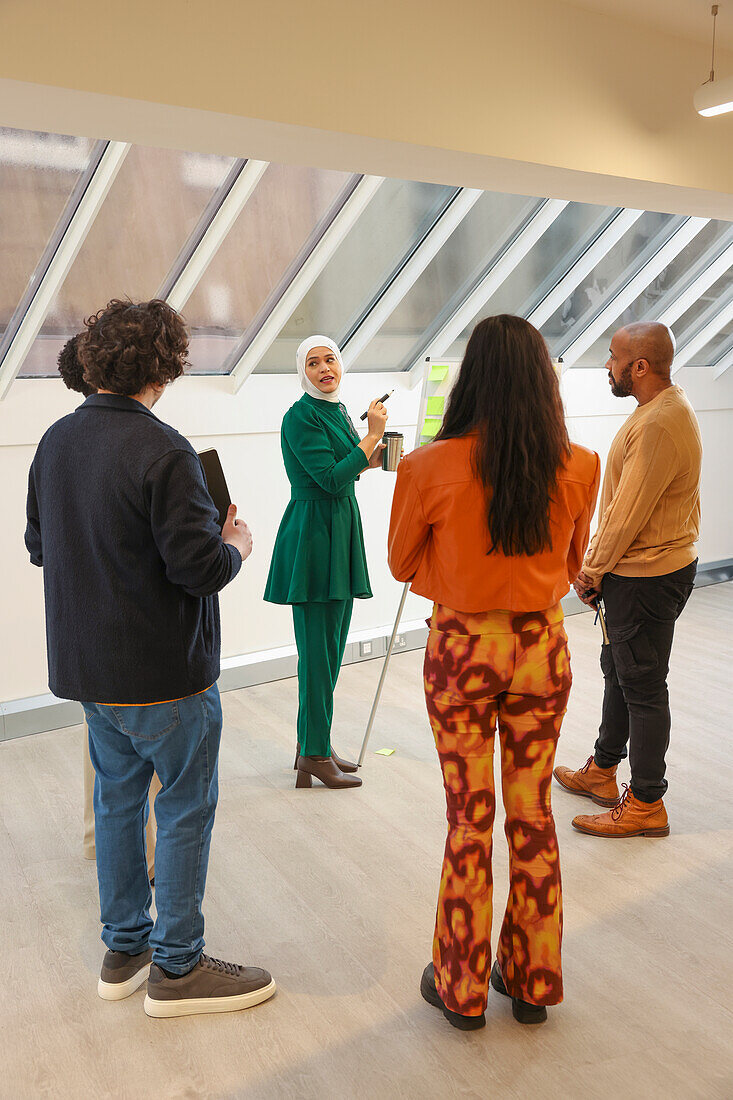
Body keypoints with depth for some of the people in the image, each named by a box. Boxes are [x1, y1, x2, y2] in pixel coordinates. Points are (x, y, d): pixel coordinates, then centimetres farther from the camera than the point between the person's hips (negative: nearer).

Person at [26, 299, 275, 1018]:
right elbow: (199, 567, -24)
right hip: (162, 669, -8)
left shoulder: (55, 441, 4)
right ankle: (177, 967, 21)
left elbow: (38, 545, 13)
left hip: (86, 663, 8)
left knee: (117, 796, 19)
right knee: (186, 807, 7)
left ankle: (123, 948, 34)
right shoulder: (162, 451, -21)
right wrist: (235, 545, -4)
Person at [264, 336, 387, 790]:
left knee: (331, 649, 14)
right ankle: (314, 756, 10)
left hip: (341, 531, 9)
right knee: (318, 651, -3)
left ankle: (313, 745, 27)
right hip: (313, 535, -9)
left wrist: (371, 461, 8)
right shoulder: (300, 416, -12)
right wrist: (373, 435, -15)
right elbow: (330, 479, -20)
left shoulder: (338, 410, 15)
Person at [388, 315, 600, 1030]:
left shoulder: (432, 468, -16)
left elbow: (401, 564, 0)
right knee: (533, 814, 17)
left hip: (462, 650, -2)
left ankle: (462, 989, 30)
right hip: (543, 648, 3)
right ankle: (532, 982, 34)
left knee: (469, 820, 11)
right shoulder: (578, 468, -7)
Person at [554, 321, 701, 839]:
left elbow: (628, 514, -23)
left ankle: (647, 804, 16)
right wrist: (598, 566, 12)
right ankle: (602, 770, 38)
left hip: (647, 578, -11)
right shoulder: (666, 407, 10)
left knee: (643, 686, 1)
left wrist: (592, 570, -10)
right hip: (639, 569, 11)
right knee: (619, 670, 21)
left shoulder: (660, 426, -24)